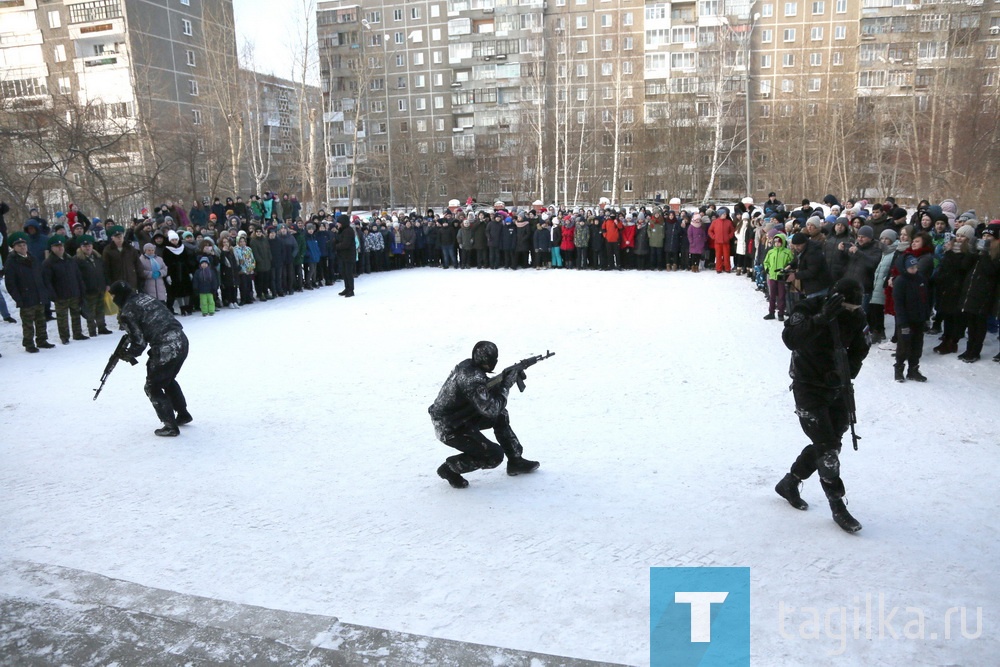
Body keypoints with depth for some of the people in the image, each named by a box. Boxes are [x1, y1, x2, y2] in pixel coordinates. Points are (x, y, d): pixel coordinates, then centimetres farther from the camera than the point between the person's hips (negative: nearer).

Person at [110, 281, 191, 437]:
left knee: (153, 387, 10)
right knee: (168, 380, 29)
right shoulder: (148, 298, 16)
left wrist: (127, 356, 13)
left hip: (165, 349, -8)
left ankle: (170, 426, 11)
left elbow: (139, 343, -7)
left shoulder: (128, 312, -6)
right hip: (181, 341, 8)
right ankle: (183, 414, 37)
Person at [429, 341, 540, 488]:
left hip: (457, 418, 10)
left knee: (501, 416, 12)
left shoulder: (467, 365, -1)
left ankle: (515, 461, 20)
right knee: (495, 456, -9)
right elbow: (491, 409, -30)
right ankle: (449, 468, 3)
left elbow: (488, 390, 12)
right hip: (449, 430, -10)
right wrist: (506, 385, -18)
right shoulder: (473, 379, -29)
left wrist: (505, 378, -3)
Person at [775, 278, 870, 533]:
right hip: (809, 388, -6)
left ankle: (789, 483, 32)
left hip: (837, 388, 6)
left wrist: (844, 374, -13)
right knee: (827, 447, -8)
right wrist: (822, 318, -43)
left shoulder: (857, 318, -4)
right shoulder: (809, 309, -19)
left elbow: (858, 352, 5)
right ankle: (838, 507, 5)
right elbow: (790, 339, -34)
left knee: (829, 443, 12)